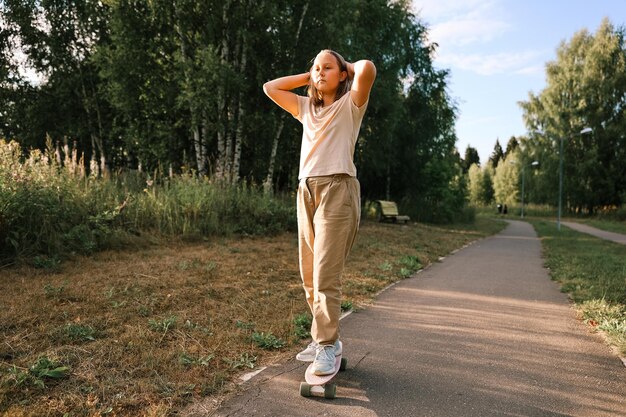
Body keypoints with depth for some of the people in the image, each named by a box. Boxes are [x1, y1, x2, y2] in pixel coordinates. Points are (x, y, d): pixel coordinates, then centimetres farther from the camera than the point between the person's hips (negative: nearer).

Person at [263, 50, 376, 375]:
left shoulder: (350, 104, 6)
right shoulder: (306, 107, 23)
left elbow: (368, 69, -11)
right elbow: (270, 88, 27)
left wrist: (350, 67, 10)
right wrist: (308, 77, 23)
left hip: (337, 189, -6)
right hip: (307, 190, 6)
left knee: (326, 275, -12)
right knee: (309, 275, 7)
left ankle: (327, 347, -3)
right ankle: (326, 338, 19)